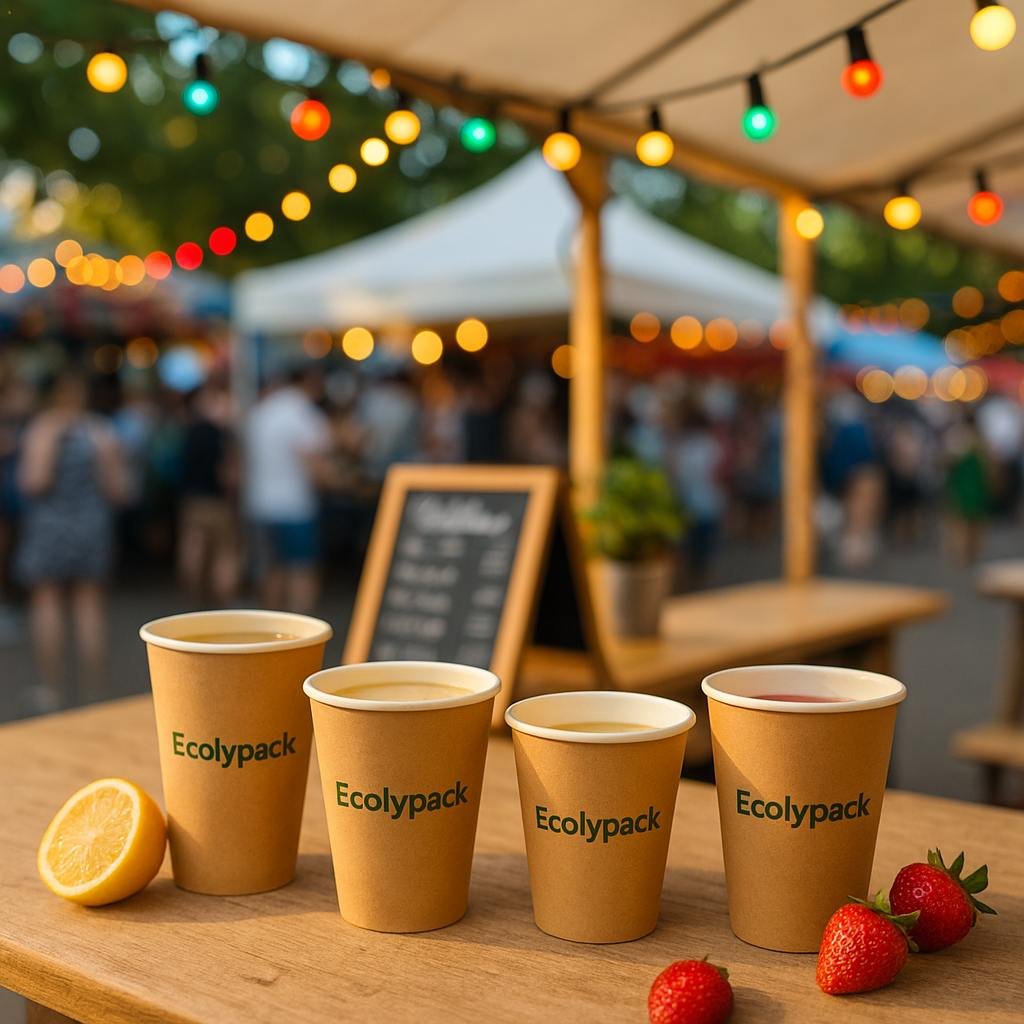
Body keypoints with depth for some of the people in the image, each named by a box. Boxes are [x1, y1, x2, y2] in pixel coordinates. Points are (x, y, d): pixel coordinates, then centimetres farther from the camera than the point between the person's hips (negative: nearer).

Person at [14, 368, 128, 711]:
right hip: (92, 526, 3)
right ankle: (91, 689, 10)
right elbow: (118, 489, -1)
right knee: (89, 606, 7)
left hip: (48, 527, -3)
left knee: (46, 603, 5)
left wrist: (24, 477, 2)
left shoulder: (43, 430, -11)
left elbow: (36, 481, -19)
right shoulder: (102, 433, -1)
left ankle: (50, 688, 7)